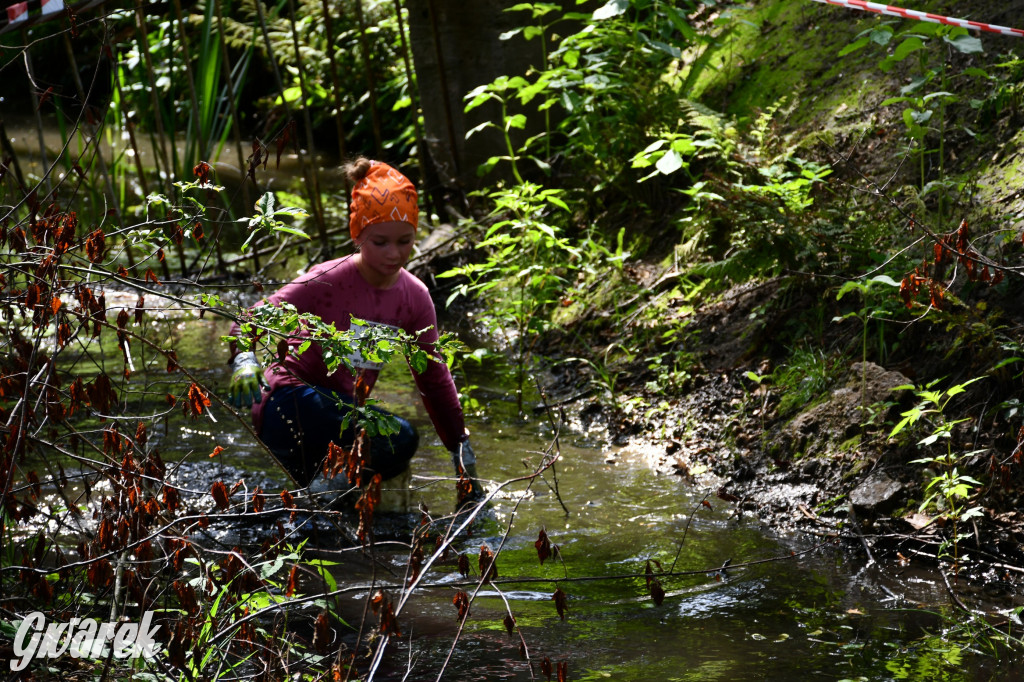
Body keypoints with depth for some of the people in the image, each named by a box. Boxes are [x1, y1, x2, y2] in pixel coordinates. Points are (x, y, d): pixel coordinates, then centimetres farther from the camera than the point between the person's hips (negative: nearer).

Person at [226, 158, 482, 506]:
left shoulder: (415, 298, 1)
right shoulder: (328, 281, -16)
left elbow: (434, 379, 11)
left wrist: (462, 451, 13)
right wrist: (244, 360, -38)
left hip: (342, 410, 7)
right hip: (289, 405, -7)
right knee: (400, 437, -28)